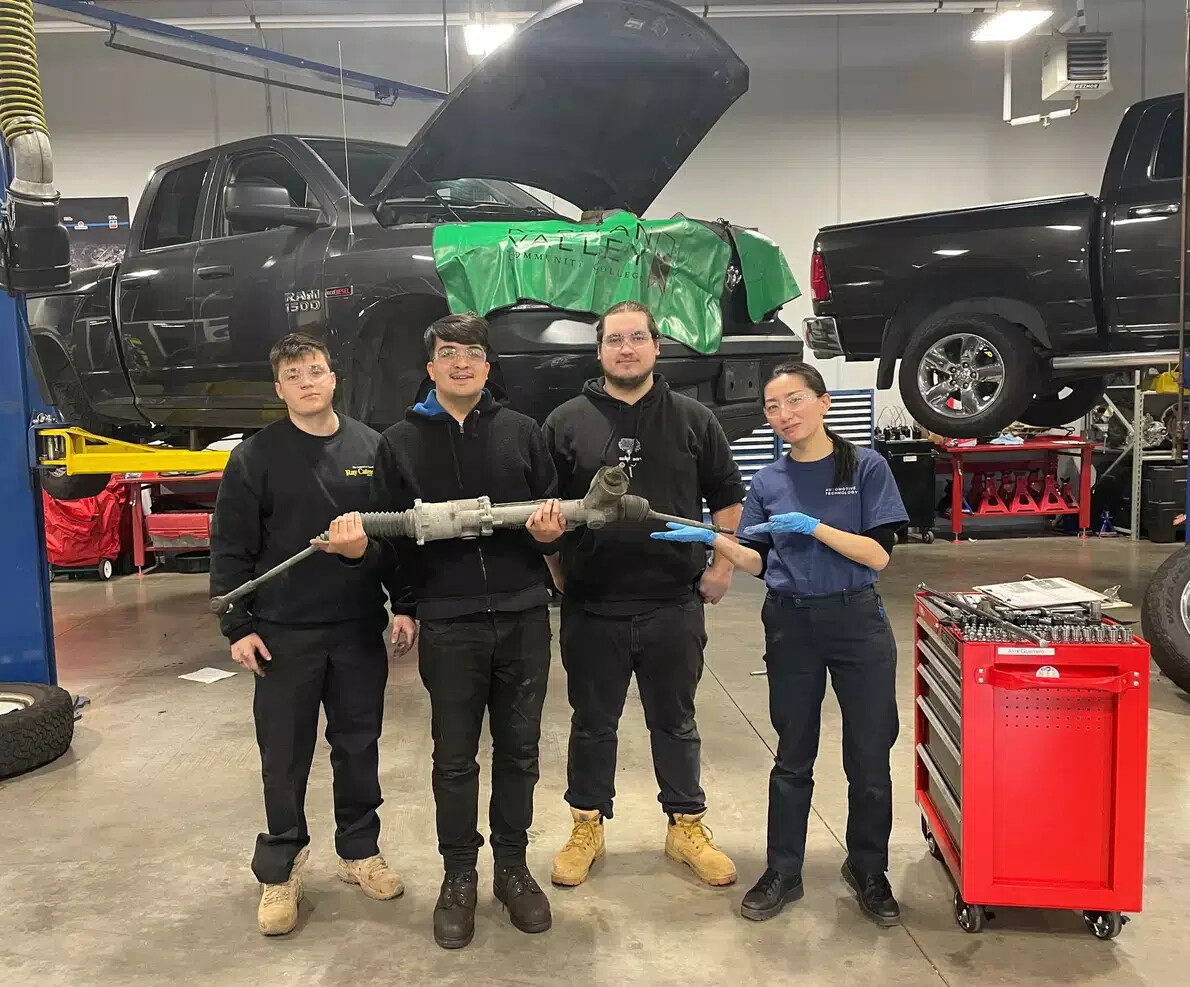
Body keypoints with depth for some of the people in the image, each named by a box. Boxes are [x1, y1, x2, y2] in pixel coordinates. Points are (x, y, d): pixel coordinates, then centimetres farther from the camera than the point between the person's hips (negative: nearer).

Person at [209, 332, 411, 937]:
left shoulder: (371, 447, 4)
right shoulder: (255, 457, -2)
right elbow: (230, 548, -3)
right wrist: (237, 626, -8)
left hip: (360, 628, 2)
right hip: (284, 633, -2)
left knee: (359, 746, 12)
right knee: (285, 757, 7)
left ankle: (359, 851, 30)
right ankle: (280, 870, 23)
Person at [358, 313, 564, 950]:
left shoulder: (521, 433, 8)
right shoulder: (401, 442, 6)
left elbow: (555, 512, 9)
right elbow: (387, 532, 4)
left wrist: (549, 530, -14)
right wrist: (359, 544, -18)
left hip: (523, 617, 1)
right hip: (448, 624, -1)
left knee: (518, 750, 12)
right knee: (455, 758, 9)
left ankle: (513, 868, 29)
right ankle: (459, 877, 26)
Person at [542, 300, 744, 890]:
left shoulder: (693, 419, 4)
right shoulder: (566, 422, 1)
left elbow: (727, 496, 11)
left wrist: (721, 567, 5)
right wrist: (558, 574, 2)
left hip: (674, 604, 1)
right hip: (591, 606, 0)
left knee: (675, 723, 14)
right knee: (592, 724, 13)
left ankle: (687, 828, 30)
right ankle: (587, 828, 29)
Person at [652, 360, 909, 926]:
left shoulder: (865, 468, -4)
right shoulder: (768, 482, 5)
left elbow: (878, 555, -10)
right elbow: (757, 563, 6)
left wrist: (812, 526, -21)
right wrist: (712, 540, -11)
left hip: (857, 623, -2)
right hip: (791, 626, 2)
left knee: (870, 757, 7)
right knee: (793, 758, 13)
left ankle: (868, 870, 28)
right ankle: (783, 873, 26)